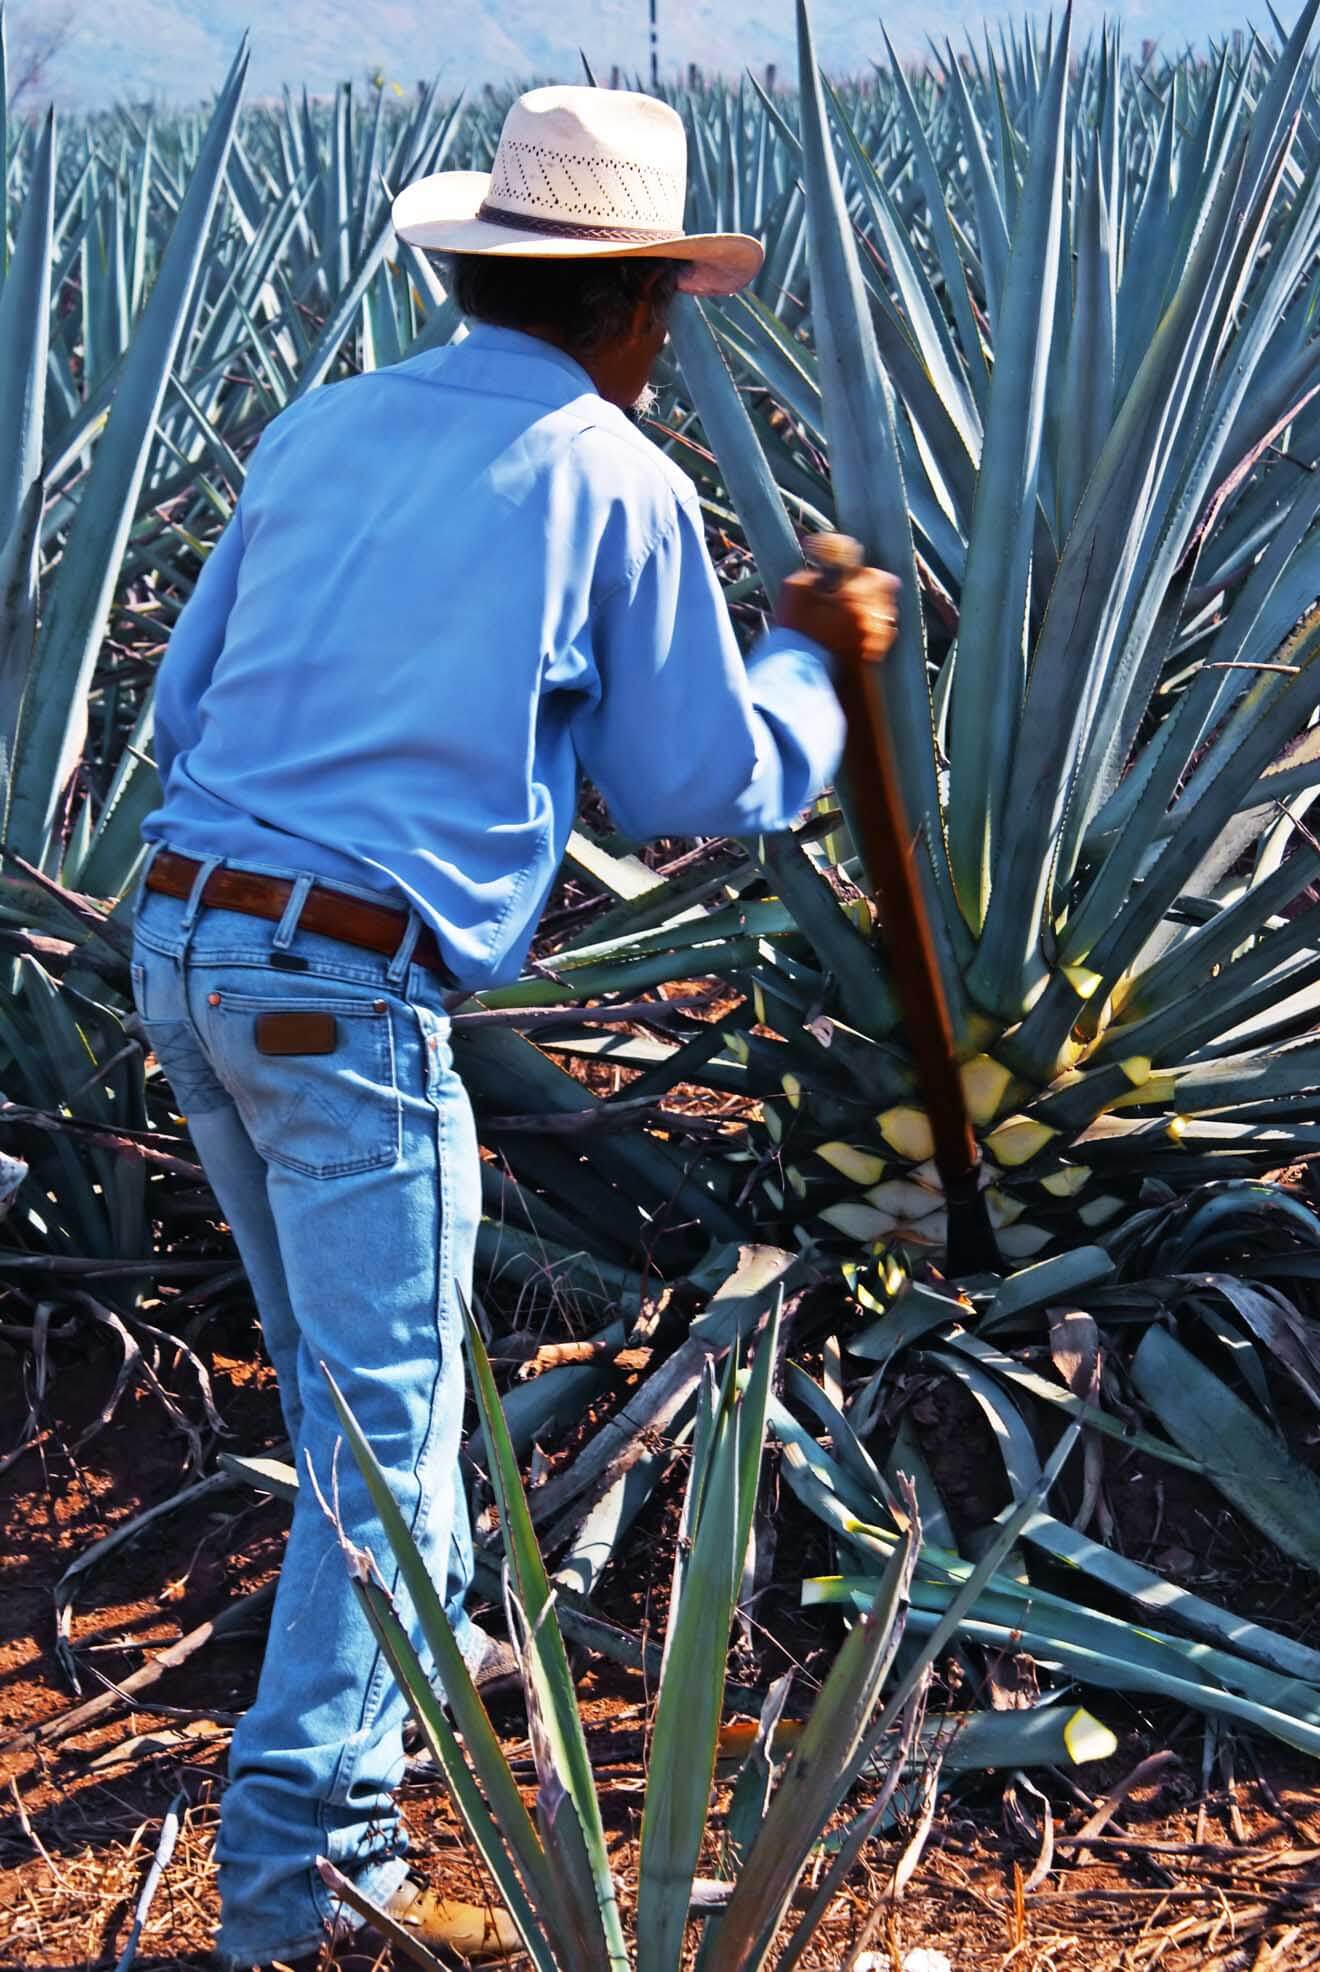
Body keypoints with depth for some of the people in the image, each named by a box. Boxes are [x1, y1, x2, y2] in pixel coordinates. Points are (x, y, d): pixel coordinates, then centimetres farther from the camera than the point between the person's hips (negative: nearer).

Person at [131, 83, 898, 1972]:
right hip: (348, 988, -7)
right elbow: (709, 783, 3)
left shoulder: (316, 431, 12)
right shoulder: (616, 484, -4)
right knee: (379, 1409, 3)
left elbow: (184, 702, 17)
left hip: (180, 940, 7)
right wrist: (818, 661, 21)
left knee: (340, 1353, 25)